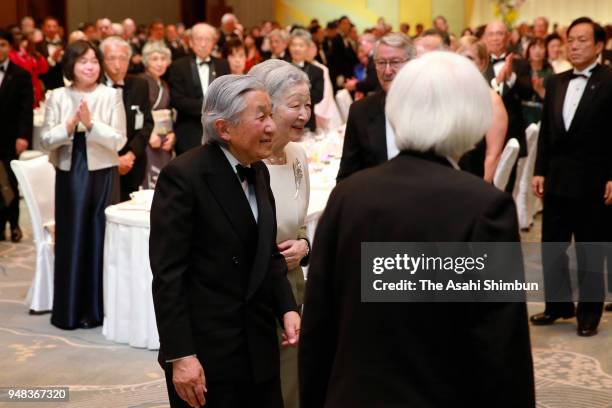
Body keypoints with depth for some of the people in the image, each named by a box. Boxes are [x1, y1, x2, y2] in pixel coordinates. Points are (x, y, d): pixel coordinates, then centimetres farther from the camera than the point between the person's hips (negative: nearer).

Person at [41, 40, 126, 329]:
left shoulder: (111, 96, -1)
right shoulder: (57, 97, 4)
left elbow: (118, 141, -6)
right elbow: (46, 140, 0)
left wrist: (91, 123, -18)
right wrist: (70, 124, -15)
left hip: (103, 175, -1)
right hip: (69, 175, 1)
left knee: (100, 239, 3)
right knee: (70, 240, 5)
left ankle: (96, 308, 13)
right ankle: (69, 309, 14)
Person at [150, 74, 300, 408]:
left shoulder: (258, 172, 9)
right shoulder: (183, 176, -15)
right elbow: (167, 274, -17)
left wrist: (287, 308, -1)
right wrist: (180, 356, -20)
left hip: (259, 346, 7)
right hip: (206, 350, -7)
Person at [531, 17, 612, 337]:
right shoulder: (555, 83, 10)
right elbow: (546, 131, 12)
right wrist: (540, 171, 7)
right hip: (556, 179, 5)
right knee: (551, 246, 11)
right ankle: (558, 303, 25)